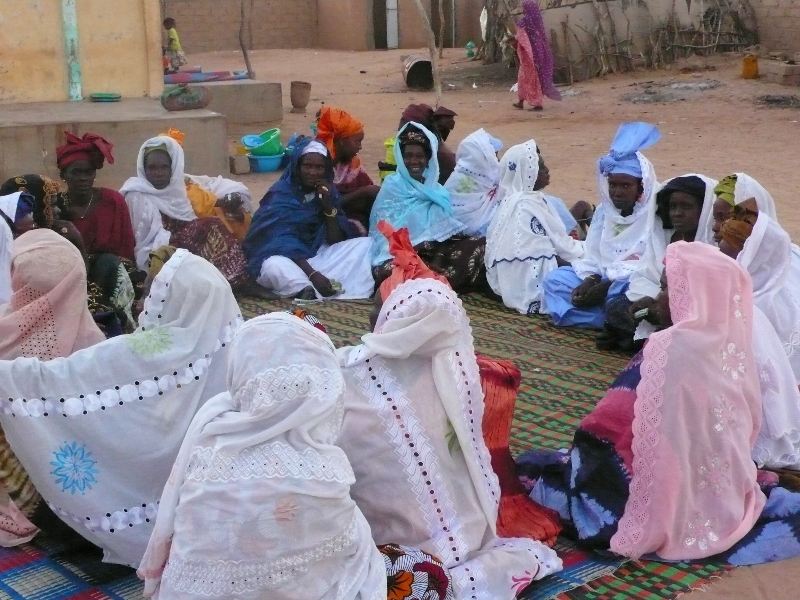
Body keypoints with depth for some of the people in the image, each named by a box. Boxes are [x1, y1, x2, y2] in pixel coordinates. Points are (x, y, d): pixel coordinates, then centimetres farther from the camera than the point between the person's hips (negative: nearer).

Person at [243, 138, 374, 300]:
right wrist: (312, 274, -34)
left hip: (317, 256, 6)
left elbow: (335, 241, -2)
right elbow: (283, 244, -22)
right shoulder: (280, 194, -12)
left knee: (365, 244, -11)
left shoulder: (329, 192, 4)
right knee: (274, 266, -38)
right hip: (285, 258, -5)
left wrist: (329, 206, -16)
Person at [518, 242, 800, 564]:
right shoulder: (733, 343, 0)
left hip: (669, 497, -7)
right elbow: (749, 426, 10)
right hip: (728, 493, 7)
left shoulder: (670, 348, -23)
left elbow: (608, 423, -19)